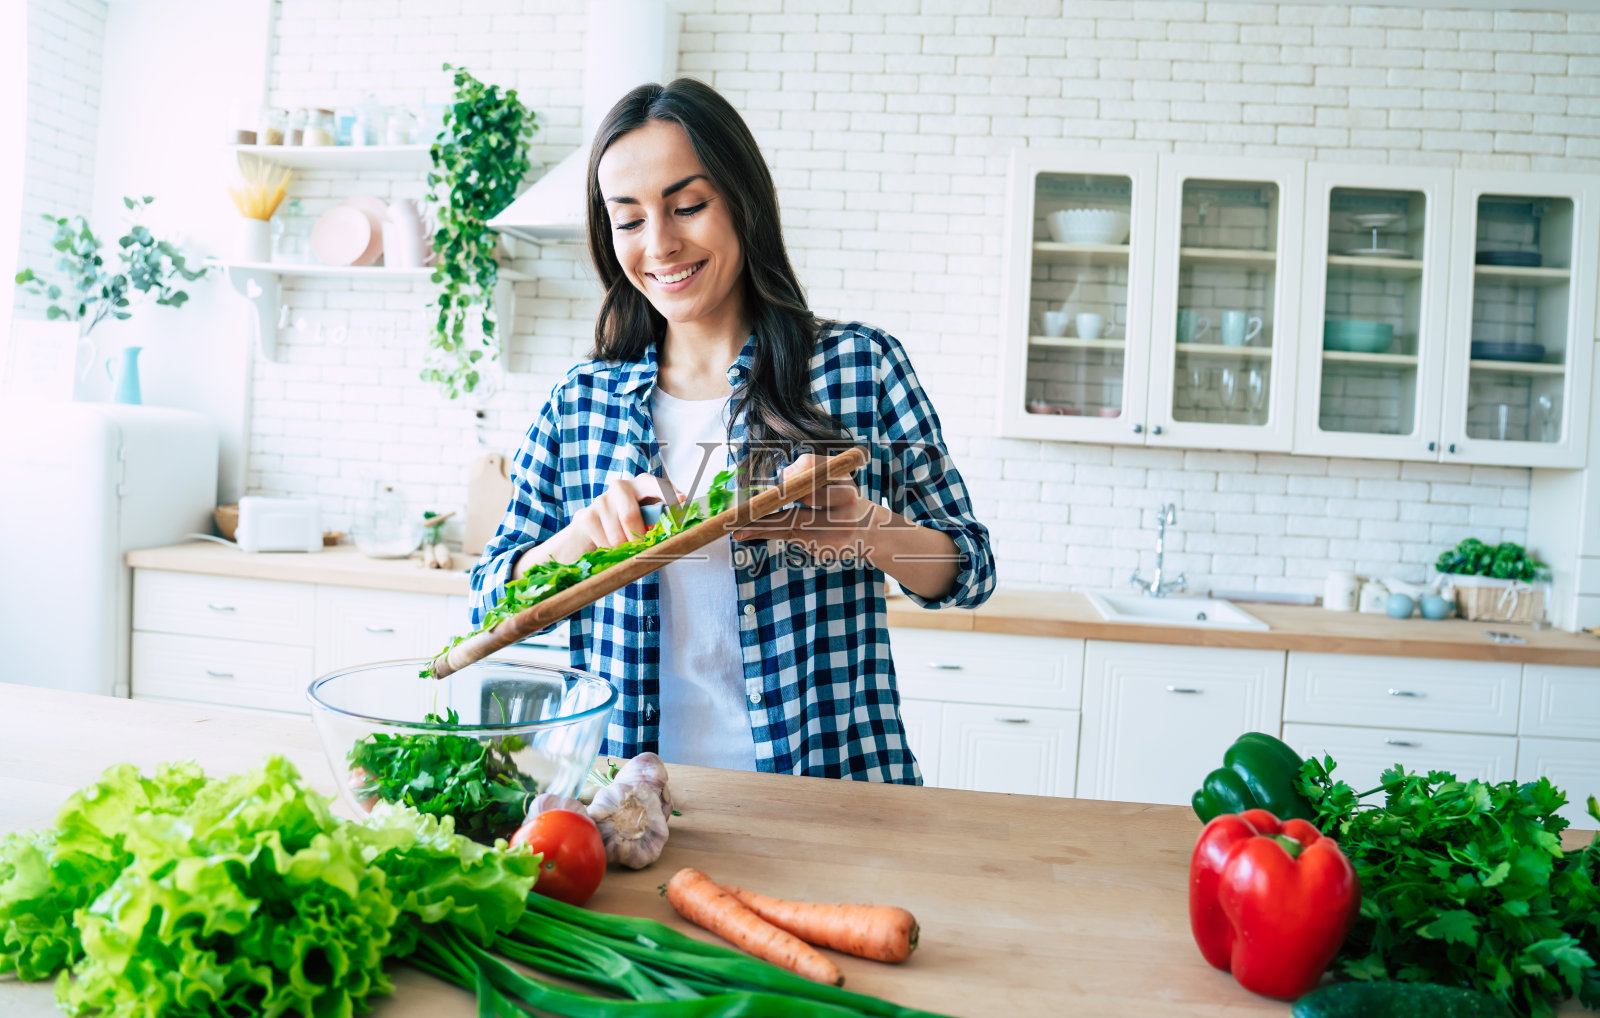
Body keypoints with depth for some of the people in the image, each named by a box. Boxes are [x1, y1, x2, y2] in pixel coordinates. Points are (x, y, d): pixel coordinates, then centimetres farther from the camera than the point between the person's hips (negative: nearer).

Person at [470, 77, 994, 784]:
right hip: (629, 793, 2)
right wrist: (577, 541, -10)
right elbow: (490, 605, 11)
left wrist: (870, 531, -16)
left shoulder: (860, 366, 1)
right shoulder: (579, 401, 8)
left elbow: (969, 572, 5)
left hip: (826, 782, -1)